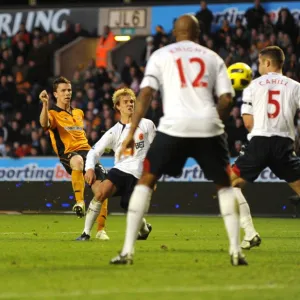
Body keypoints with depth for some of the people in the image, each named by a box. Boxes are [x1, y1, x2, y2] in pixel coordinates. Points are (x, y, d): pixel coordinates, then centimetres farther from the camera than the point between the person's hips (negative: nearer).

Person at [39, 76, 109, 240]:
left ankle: (101, 229, 8)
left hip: (87, 151, 7)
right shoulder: (53, 113, 1)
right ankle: (79, 201, -36)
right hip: (69, 154, -7)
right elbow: (44, 124, -24)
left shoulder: (78, 113, 22)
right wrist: (45, 104, -36)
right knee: (78, 161, -44)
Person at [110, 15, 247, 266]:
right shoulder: (213, 57, 17)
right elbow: (226, 99, 8)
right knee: (224, 185, 20)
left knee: (146, 181, 12)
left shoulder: (161, 55, 13)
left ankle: (128, 250, 2)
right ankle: (236, 251, 10)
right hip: (208, 126, 1)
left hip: (174, 126, -1)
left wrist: (131, 133, 0)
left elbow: (146, 93, 1)